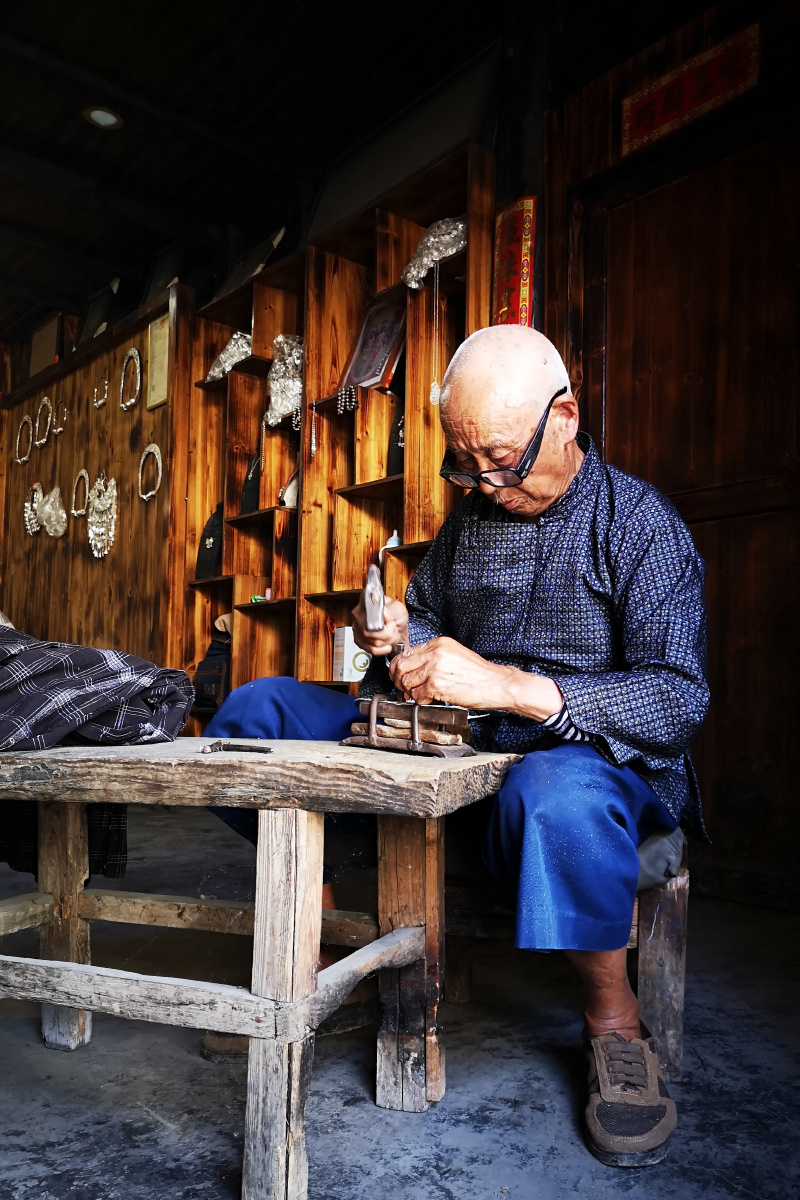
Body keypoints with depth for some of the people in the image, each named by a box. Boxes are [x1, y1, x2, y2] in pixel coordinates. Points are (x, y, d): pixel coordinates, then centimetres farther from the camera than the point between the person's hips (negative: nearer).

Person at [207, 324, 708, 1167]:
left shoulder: (638, 521, -8)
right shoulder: (470, 517, 12)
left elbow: (679, 697, -19)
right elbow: (427, 617, 24)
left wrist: (507, 685, -30)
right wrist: (395, 637, -2)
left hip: (597, 759, -5)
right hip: (465, 751, 6)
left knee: (556, 796, -44)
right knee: (260, 708, -1)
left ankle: (613, 1019, -13)